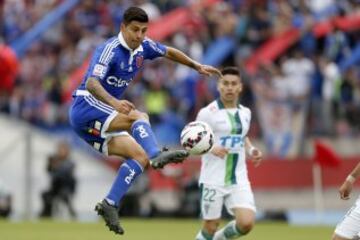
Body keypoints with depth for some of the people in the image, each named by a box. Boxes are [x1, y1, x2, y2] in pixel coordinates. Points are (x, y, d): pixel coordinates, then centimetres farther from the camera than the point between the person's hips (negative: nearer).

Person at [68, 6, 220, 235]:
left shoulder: (143, 47, 6)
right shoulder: (111, 49, -19)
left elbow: (169, 52, 26)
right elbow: (92, 82, -31)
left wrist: (197, 66, 22)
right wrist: (114, 102, -48)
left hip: (100, 121, 8)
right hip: (86, 108, -8)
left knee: (140, 156, -6)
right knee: (139, 117, -28)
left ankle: (110, 204, -11)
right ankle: (156, 155, -49)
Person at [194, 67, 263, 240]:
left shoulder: (245, 113, 10)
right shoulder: (208, 113, -7)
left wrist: (251, 150, 8)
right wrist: (211, 149, -24)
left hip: (239, 180, 4)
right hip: (213, 180, -4)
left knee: (246, 223, -11)